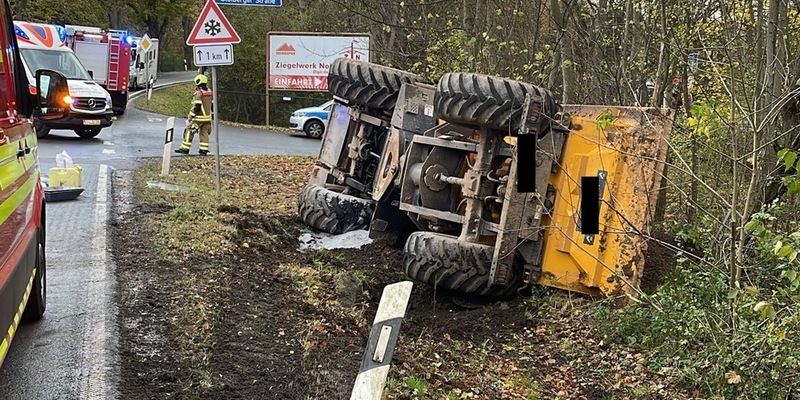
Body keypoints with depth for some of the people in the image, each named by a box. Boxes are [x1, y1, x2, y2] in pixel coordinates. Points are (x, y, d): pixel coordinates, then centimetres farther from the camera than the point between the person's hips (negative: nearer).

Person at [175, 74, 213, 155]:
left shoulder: (198, 93, -14)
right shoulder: (209, 93, 10)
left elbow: (196, 107, -18)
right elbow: (212, 105, 13)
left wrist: (190, 117, -15)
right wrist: (210, 115, 20)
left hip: (199, 118, -7)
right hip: (207, 117, 7)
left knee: (189, 132, 2)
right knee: (204, 133, 8)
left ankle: (185, 148, 5)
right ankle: (204, 150, 5)